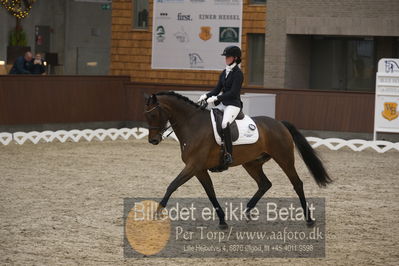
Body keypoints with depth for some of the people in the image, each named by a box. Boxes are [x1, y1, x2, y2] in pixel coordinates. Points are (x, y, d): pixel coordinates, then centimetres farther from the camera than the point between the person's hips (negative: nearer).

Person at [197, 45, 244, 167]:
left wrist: (216, 98, -21)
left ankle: (228, 155, -31)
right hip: (222, 104, 9)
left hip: (233, 104, -9)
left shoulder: (238, 73, -10)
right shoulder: (224, 73, 15)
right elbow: (217, 89, 17)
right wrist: (206, 96, -2)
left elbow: (233, 92, -17)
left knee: (224, 124, -32)